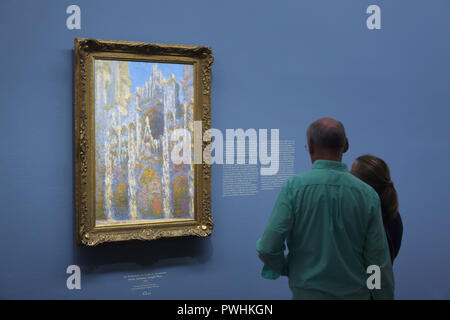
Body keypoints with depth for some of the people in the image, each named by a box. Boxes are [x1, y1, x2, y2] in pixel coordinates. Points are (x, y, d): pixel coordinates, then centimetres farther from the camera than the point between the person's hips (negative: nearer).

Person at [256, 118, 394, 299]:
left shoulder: (294, 187, -13)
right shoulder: (368, 194, -8)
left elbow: (267, 248, -16)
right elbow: (379, 261, -6)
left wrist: (286, 269, 4)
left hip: (308, 293, -1)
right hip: (355, 293, 2)